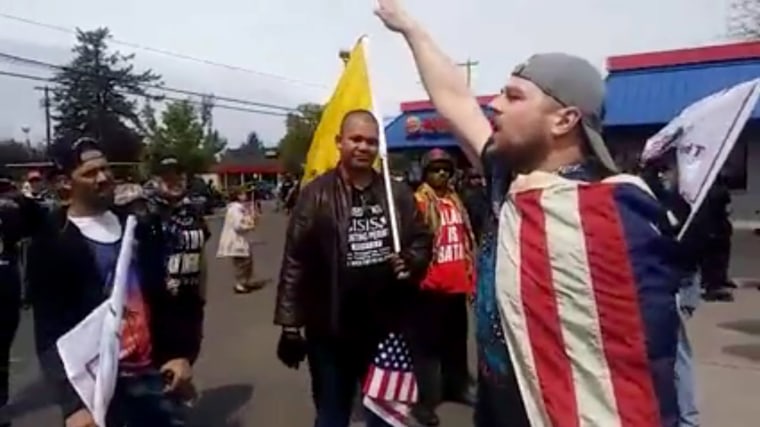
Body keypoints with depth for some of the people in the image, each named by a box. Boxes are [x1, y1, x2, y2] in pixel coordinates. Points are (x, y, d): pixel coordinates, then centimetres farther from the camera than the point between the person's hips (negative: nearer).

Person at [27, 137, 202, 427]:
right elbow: (50, 332, -11)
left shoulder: (137, 229, 8)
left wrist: (181, 353, 3)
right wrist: (73, 403, -19)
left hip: (151, 372, 5)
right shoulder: (51, 243, -7)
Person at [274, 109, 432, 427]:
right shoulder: (316, 195, -8)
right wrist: (290, 324, -10)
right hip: (331, 331, -3)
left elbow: (422, 240, 11)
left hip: (387, 328, 4)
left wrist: (411, 262, -12)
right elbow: (295, 263, -9)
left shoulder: (398, 194, 4)